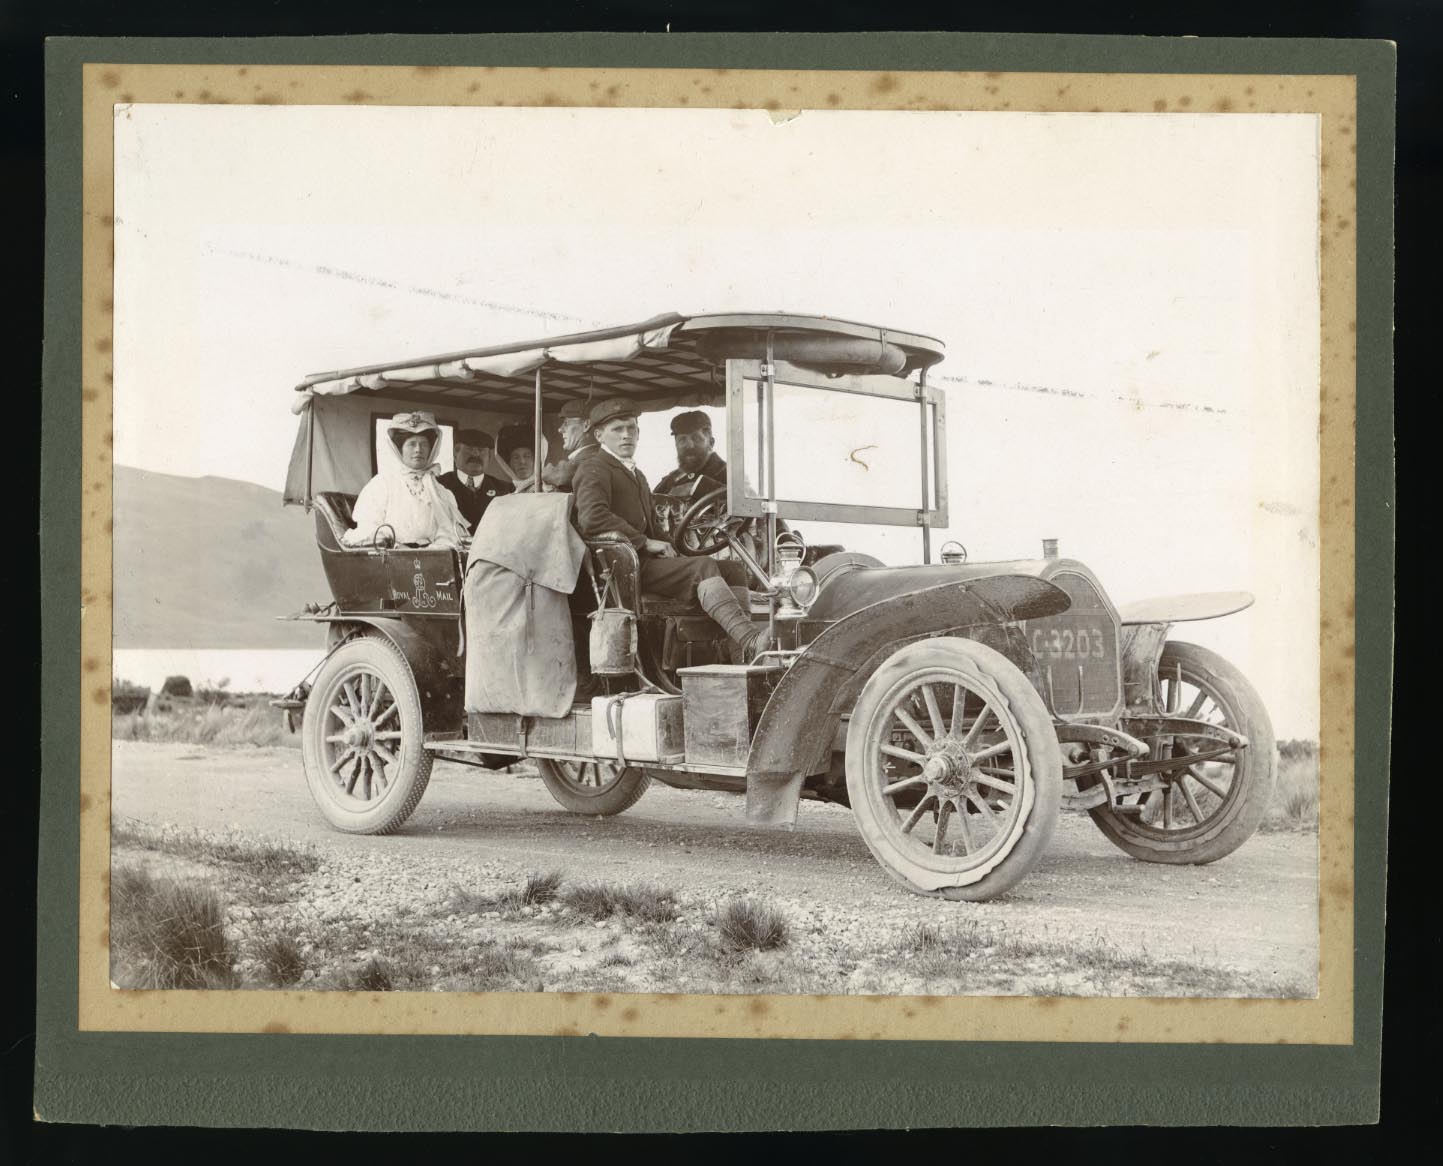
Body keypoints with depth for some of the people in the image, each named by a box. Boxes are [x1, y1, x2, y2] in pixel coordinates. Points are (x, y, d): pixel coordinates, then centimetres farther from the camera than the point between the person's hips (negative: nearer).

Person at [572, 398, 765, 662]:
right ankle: (750, 641, -37)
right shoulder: (593, 469, 0)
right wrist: (646, 543, -18)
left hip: (643, 561, 8)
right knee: (703, 569, -27)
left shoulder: (637, 476, 30)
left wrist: (665, 549, 7)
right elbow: (592, 517, -19)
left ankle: (741, 651, -27)